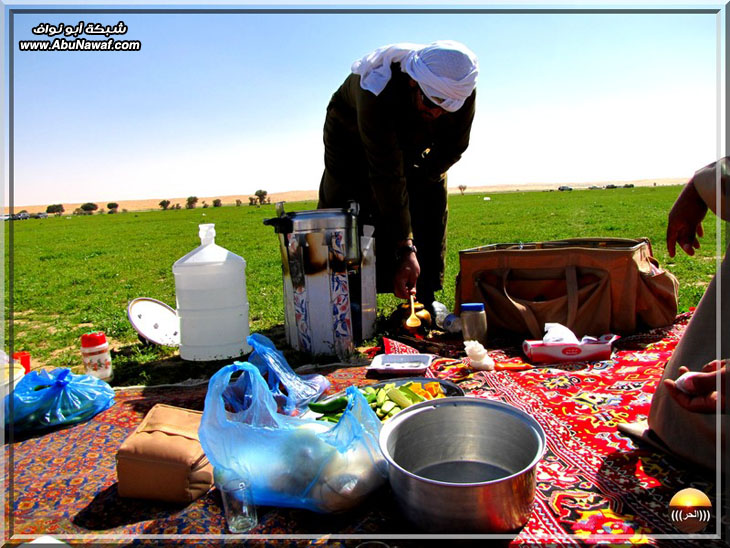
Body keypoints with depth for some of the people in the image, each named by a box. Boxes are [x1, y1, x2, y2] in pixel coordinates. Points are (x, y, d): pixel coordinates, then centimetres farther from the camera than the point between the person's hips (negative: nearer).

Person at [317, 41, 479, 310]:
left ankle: (424, 298, -1)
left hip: (411, 141, 4)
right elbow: (387, 176, -46)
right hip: (352, 135, -4)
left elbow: (452, 148, -12)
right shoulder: (378, 94, -44)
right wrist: (406, 249, -47)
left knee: (432, 199, -9)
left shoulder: (462, 91, -30)